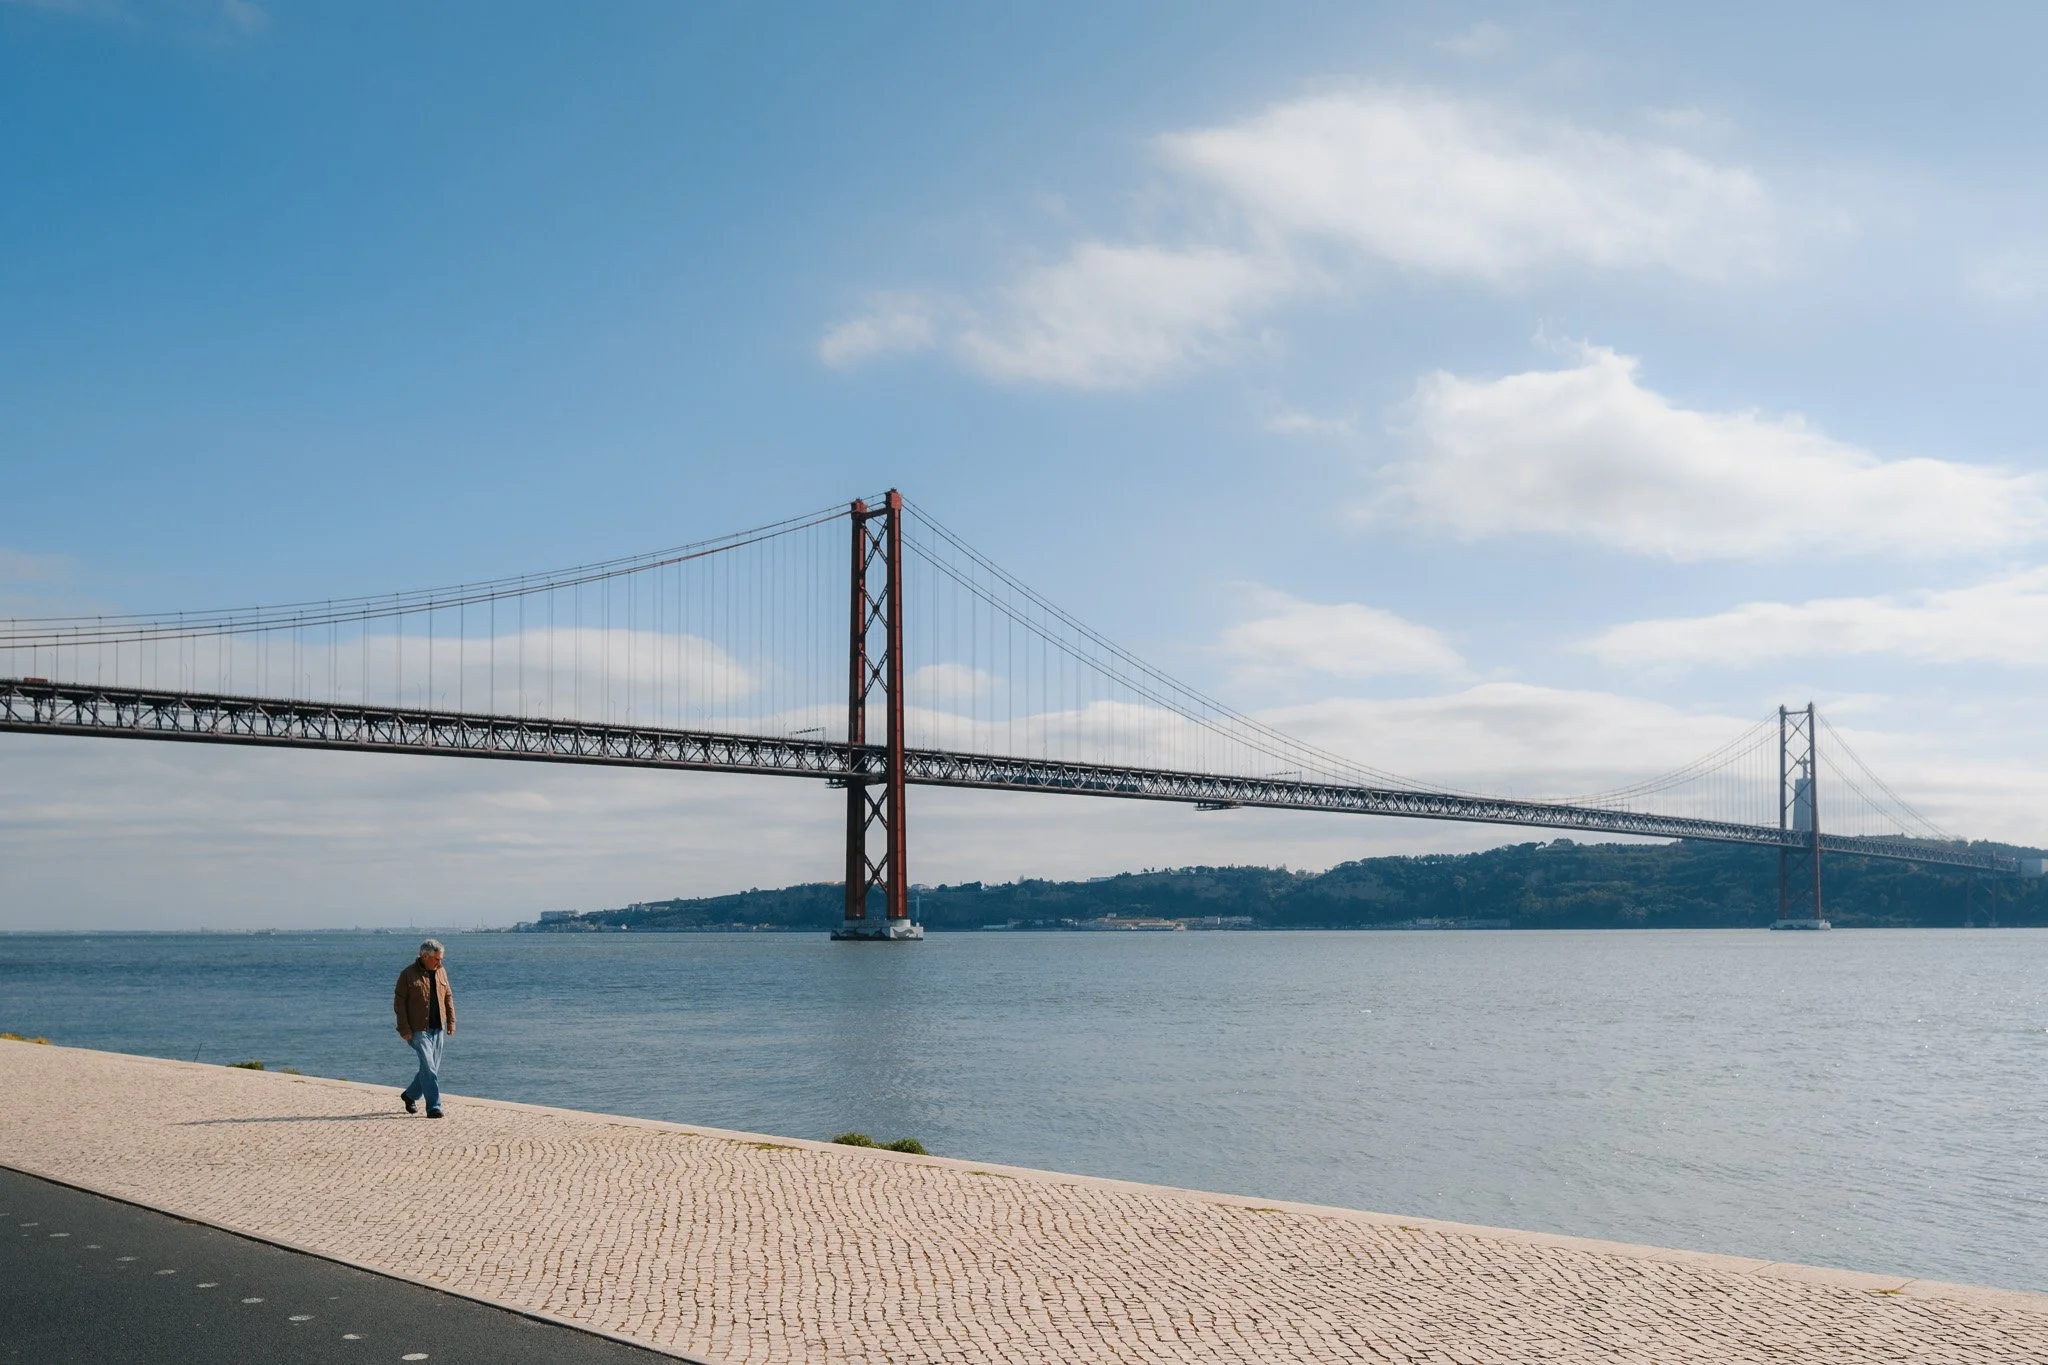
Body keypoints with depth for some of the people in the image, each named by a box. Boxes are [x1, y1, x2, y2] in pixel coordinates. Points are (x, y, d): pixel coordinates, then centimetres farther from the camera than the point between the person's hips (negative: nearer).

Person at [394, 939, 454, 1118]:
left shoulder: (440, 972, 8)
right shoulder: (408, 974, -8)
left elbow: (448, 997, 16)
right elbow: (399, 1002, -8)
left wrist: (451, 1020, 7)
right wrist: (404, 1028, -13)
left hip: (437, 1029, 6)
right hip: (418, 1029, -6)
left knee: (433, 1068, 10)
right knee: (428, 1067, -11)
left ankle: (410, 1095, 31)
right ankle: (433, 1107, -8)